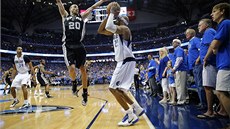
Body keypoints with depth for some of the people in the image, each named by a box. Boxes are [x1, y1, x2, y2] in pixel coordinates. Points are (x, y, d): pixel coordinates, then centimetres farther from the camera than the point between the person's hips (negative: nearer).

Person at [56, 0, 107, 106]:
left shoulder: (82, 17, 19)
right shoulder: (65, 16, 17)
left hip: (79, 46, 2)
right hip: (68, 46, -2)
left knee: (83, 69, 2)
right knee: (71, 67, -19)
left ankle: (85, 92, 16)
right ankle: (74, 83, 15)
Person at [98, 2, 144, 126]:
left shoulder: (124, 28, -11)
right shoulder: (116, 31, 18)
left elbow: (109, 27, -29)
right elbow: (100, 30, 15)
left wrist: (112, 13, -14)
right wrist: (109, 15, 11)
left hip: (126, 62, -10)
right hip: (122, 62, 10)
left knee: (113, 88, -11)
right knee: (117, 89, 15)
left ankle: (131, 115, -5)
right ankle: (137, 109, 24)